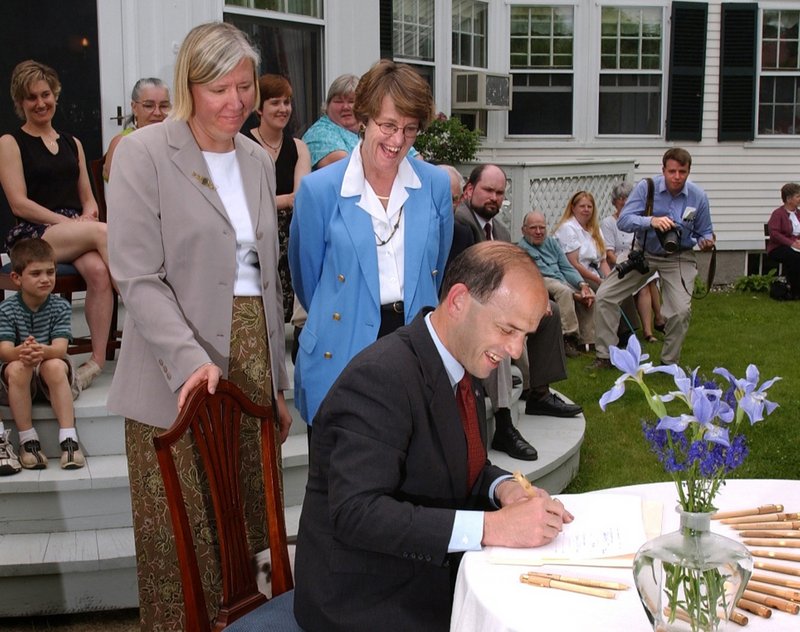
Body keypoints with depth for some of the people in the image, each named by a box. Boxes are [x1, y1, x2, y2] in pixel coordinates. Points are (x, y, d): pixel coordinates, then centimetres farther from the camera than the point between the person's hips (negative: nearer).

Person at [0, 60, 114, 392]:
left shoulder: (72, 143, 22)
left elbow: (88, 197, 19)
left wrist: (88, 217, -5)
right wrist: (69, 222, -13)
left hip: (76, 233, 4)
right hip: (31, 237, -4)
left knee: (98, 270, -31)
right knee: (101, 232, -32)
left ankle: (98, 358, -29)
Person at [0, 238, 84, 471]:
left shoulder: (60, 306, -7)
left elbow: (60, 348, -20)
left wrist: (41, 351, -44)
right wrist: (20, 352, -45)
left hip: (53, 373, 0)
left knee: (54, 366, -32)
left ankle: (69, 440, -33)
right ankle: (28, 441, -25)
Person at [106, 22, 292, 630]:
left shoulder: (258, 159, 13)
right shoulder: (144, 153, -4)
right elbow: (138, 278, -10)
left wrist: (277, 381, 17)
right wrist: (191, 361, -23)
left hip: (251, 366, 5)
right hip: (177, 382, -5)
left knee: (243, 527, 7)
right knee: (180, 540, 0)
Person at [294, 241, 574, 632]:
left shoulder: (463, 357, 3)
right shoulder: (380, 377, -24)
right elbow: (356, 512, -30)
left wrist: (502, 487, -8)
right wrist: (491, 527, -33)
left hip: (434, 568, 8)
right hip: (368, 599, -8)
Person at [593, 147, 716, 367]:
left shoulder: (698, 196, -9)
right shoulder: (646, 187, -14)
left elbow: (704, 232, 3)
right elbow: (623, 220, -23)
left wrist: (706, 241, -22)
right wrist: (651, 221, -41)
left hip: (678, 258, 0)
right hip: (643, 252, 1)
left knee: (681, 310, -17)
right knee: (604, 296, -7)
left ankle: (669, 362, 8)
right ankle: (605, 356, 7)